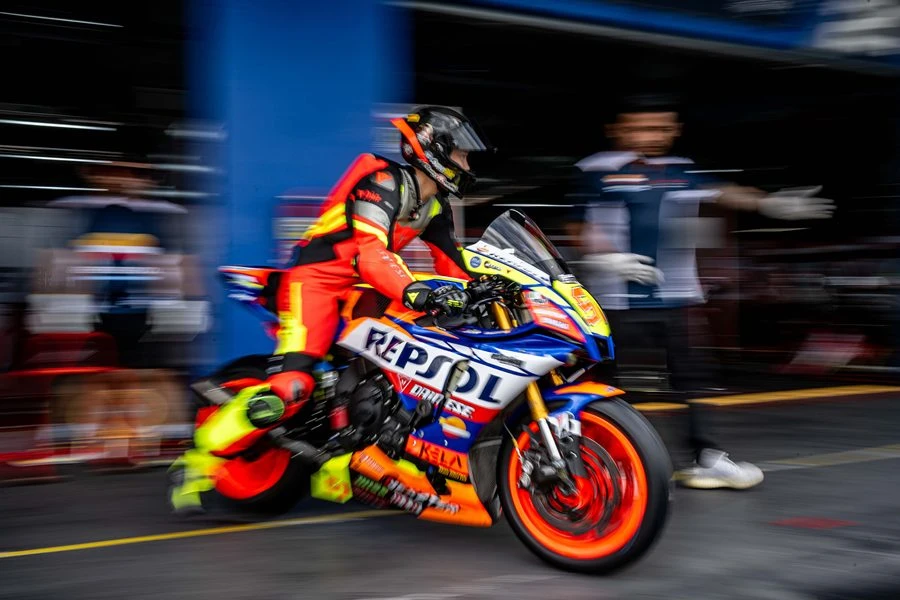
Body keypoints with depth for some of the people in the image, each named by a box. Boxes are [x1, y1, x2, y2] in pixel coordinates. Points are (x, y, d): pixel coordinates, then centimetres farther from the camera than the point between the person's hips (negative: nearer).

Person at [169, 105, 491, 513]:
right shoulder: (385, 182, -17)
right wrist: (415, 292, -45)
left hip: (361, 290, 10)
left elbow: (452, 263, 17)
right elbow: (369, 251, -31)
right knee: (291, 386, -24)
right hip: (317, 278, -10)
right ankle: (198, 462, -13)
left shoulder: (435, 205, 12)